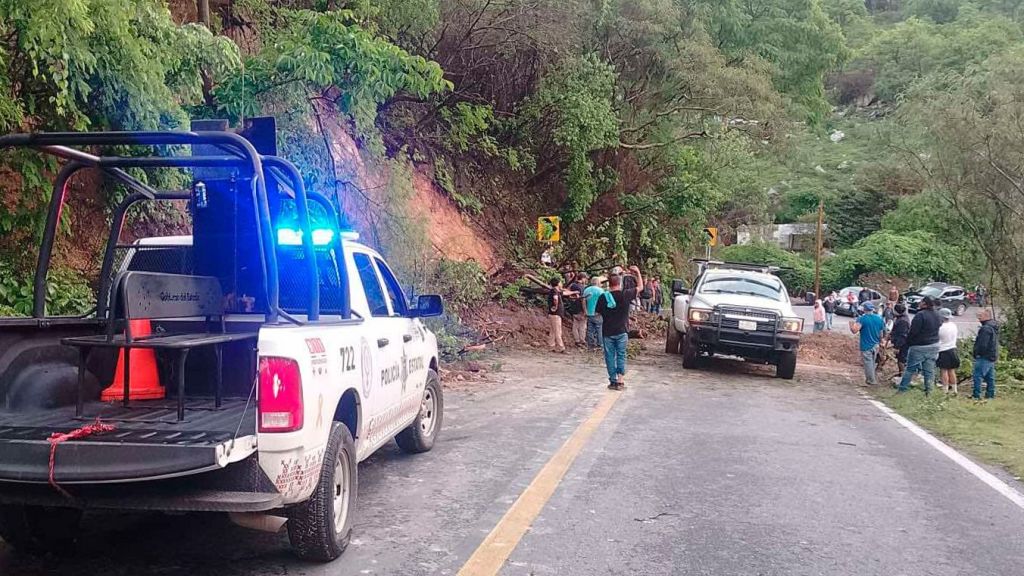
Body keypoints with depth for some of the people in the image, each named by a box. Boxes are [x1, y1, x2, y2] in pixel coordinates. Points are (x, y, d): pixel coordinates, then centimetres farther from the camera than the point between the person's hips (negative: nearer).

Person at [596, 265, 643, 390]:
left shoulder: (603, 298, -7)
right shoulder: (625, 295, -9)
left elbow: (599, 312, 4)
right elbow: (640, 287, 4)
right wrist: (638, 272, 14)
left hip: (607, 332, 1)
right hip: (621, 331, -1)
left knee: (610, 356, 8)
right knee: (621, 355, 7)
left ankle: (613, 381, 10)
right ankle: (620, 381, 2)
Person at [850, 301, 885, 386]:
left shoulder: (862, 318, -16)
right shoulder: (879, 318, 2)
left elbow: (854, 330, -27)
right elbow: (881, 333, 9)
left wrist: (851, 323, -8)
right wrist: (880, 342, 24)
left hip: (866, 346, -6)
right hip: (875, 345, 6)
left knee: (868, 363, 3)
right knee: (872, 363, 19)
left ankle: (871, 380, 8)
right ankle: (870, 378, 30)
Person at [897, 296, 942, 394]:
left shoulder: (920, 315, -20)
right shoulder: (937, 316, 7)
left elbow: (913, 331, -19)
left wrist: (908, 343, -7)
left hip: (919, 347, -7)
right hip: (933, 346, 7)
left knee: (910, 368, 2)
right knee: (929, 370, 10)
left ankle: (902, 389, 5)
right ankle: (928, 390, 13)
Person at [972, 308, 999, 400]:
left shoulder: (986, 328, -21)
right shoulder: (994, 327, 13)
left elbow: (982, 345, -23)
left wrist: (977, 353, -10)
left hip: (984, 357, -10)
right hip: (992, 357, 10)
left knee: (977, 376, -6)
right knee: (990, 377, 15)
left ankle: (976, 395, -6)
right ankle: (991, 394, 21)